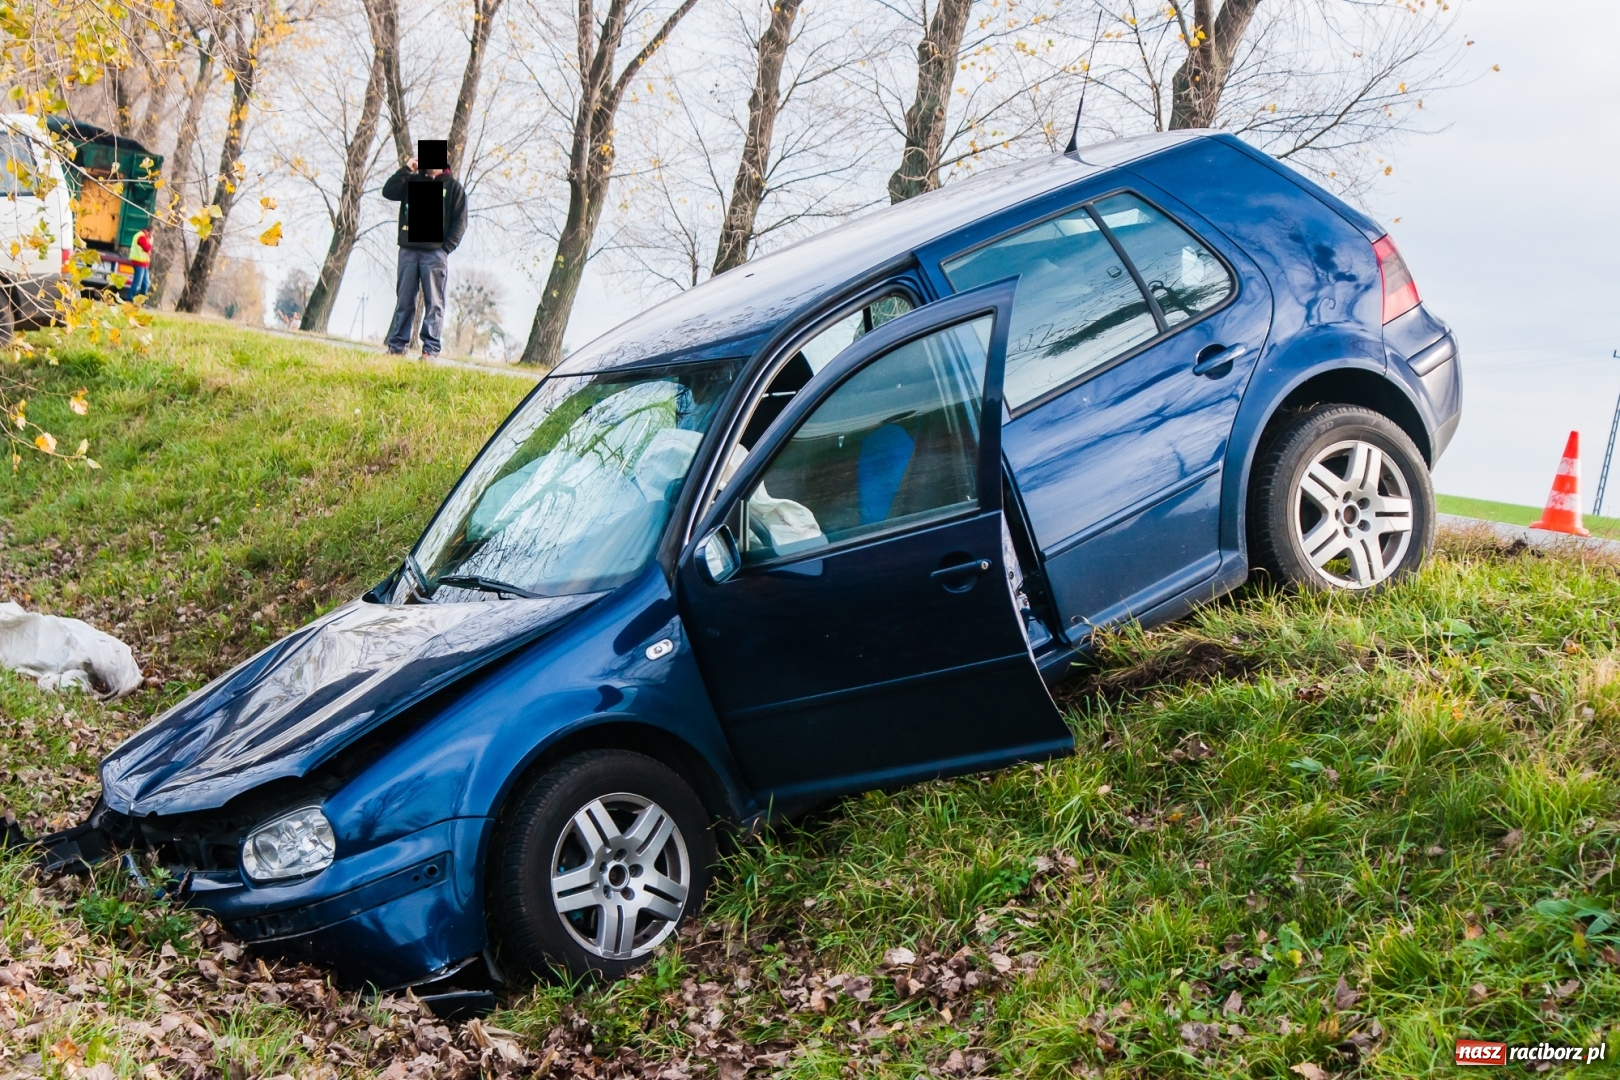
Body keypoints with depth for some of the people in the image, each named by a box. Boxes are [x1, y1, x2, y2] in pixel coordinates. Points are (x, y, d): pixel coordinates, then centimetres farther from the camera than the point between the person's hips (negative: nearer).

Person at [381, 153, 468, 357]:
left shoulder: (452, 187, 7)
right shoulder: (412, 181, 15)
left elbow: (460, 221, 1)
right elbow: (388, 192, 2)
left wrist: (447, 247, -9)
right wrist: (406, 170, -4)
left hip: (435, 252, -3)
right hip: (408, 250, 3)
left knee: (434, 302, -4)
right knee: (404, 300, 4)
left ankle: (431, 349, -6)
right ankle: (396, 345, 6)